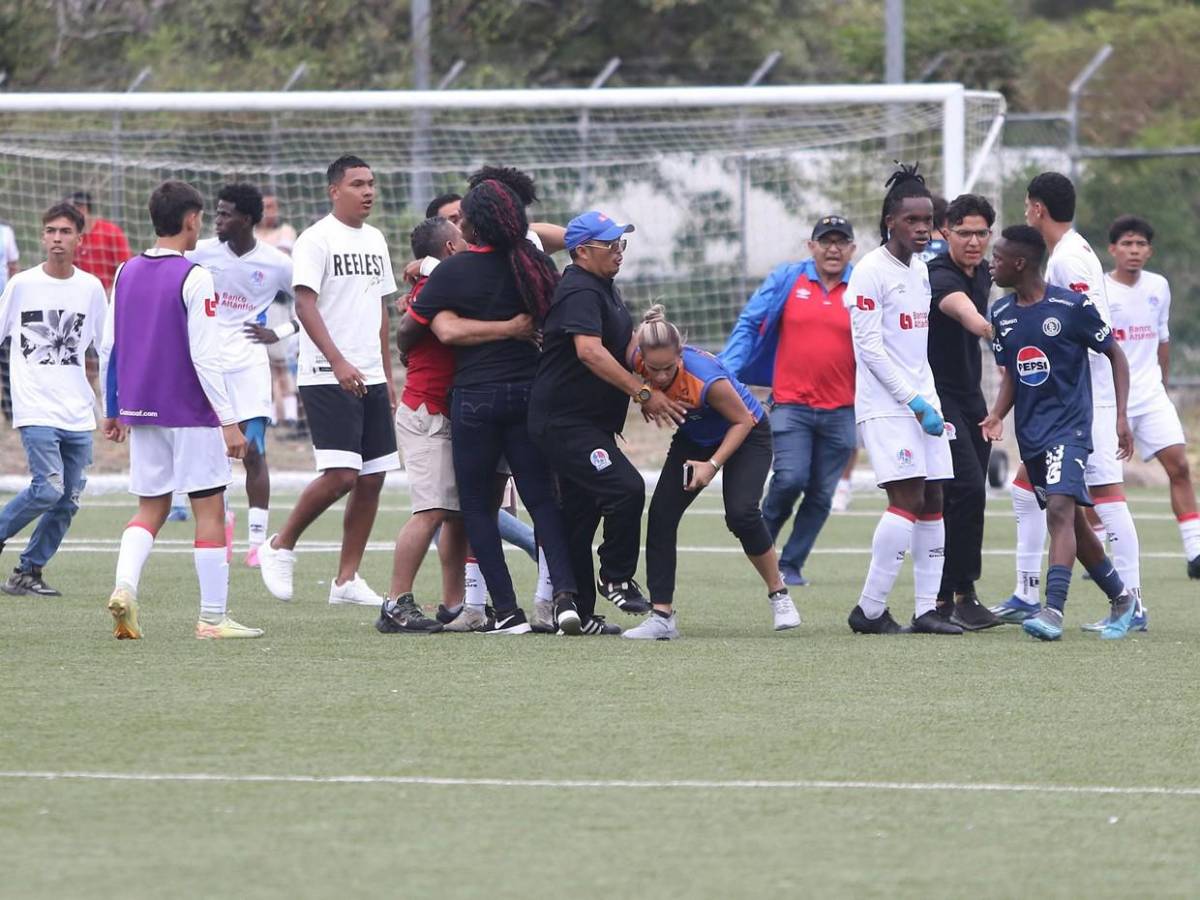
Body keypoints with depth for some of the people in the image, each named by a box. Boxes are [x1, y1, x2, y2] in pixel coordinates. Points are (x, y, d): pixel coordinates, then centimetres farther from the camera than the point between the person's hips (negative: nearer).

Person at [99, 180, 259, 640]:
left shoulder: (127, 273, 7)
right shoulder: (193, 278, -12)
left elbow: (109, 348, 11)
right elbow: (204, 355, -17)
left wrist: (112, 411, 21)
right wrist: (228, 420, -15)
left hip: (140, 410, 6)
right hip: (190, 413, -6)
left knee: (151, 509, 13)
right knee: (210, 509, 1)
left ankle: (124, 585, -10)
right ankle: (213, 617, 2)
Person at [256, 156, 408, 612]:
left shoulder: (375, 240, 16)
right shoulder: (317, 240, -8)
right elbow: (305, 304, -16)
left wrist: (388, 375, 20)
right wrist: (338, 362, -26)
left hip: (370, 378, 8)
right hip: (327, 379, -8)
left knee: (372, 478, 4)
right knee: (341, 475, -16)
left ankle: (347, 578, 11)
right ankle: (280, 546, 3)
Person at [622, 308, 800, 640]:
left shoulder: (706, 379, -39)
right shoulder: (638, 359, -26)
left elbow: (743, 420, -23)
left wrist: (713, 464, -27)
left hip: (746, 435, -5)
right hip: (694, 436, 6)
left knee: (741, 514, -23)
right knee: (661, 514, -8)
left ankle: (778, 593, 1)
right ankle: (662, 616, -4)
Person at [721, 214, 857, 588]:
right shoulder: (787, 280, 2)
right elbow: (749, 325, 2)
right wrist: (726, 374, -9)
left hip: (840, 412, 2)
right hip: (791, 405, -2)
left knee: (820, 495, 3)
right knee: (790, 479, -16)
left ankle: (791, 565, 16)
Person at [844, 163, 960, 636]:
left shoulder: (921, 270, 16)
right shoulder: (871, 271, -10)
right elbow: (869, 347, -14)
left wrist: (931, 400, 17)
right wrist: (914, 401, -17)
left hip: (921, 401, 8)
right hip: (885, 405, -8)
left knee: (932, 502, 2)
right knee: (907, 499, -16)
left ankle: (927, 609, 4)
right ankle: (869, 609, -10)